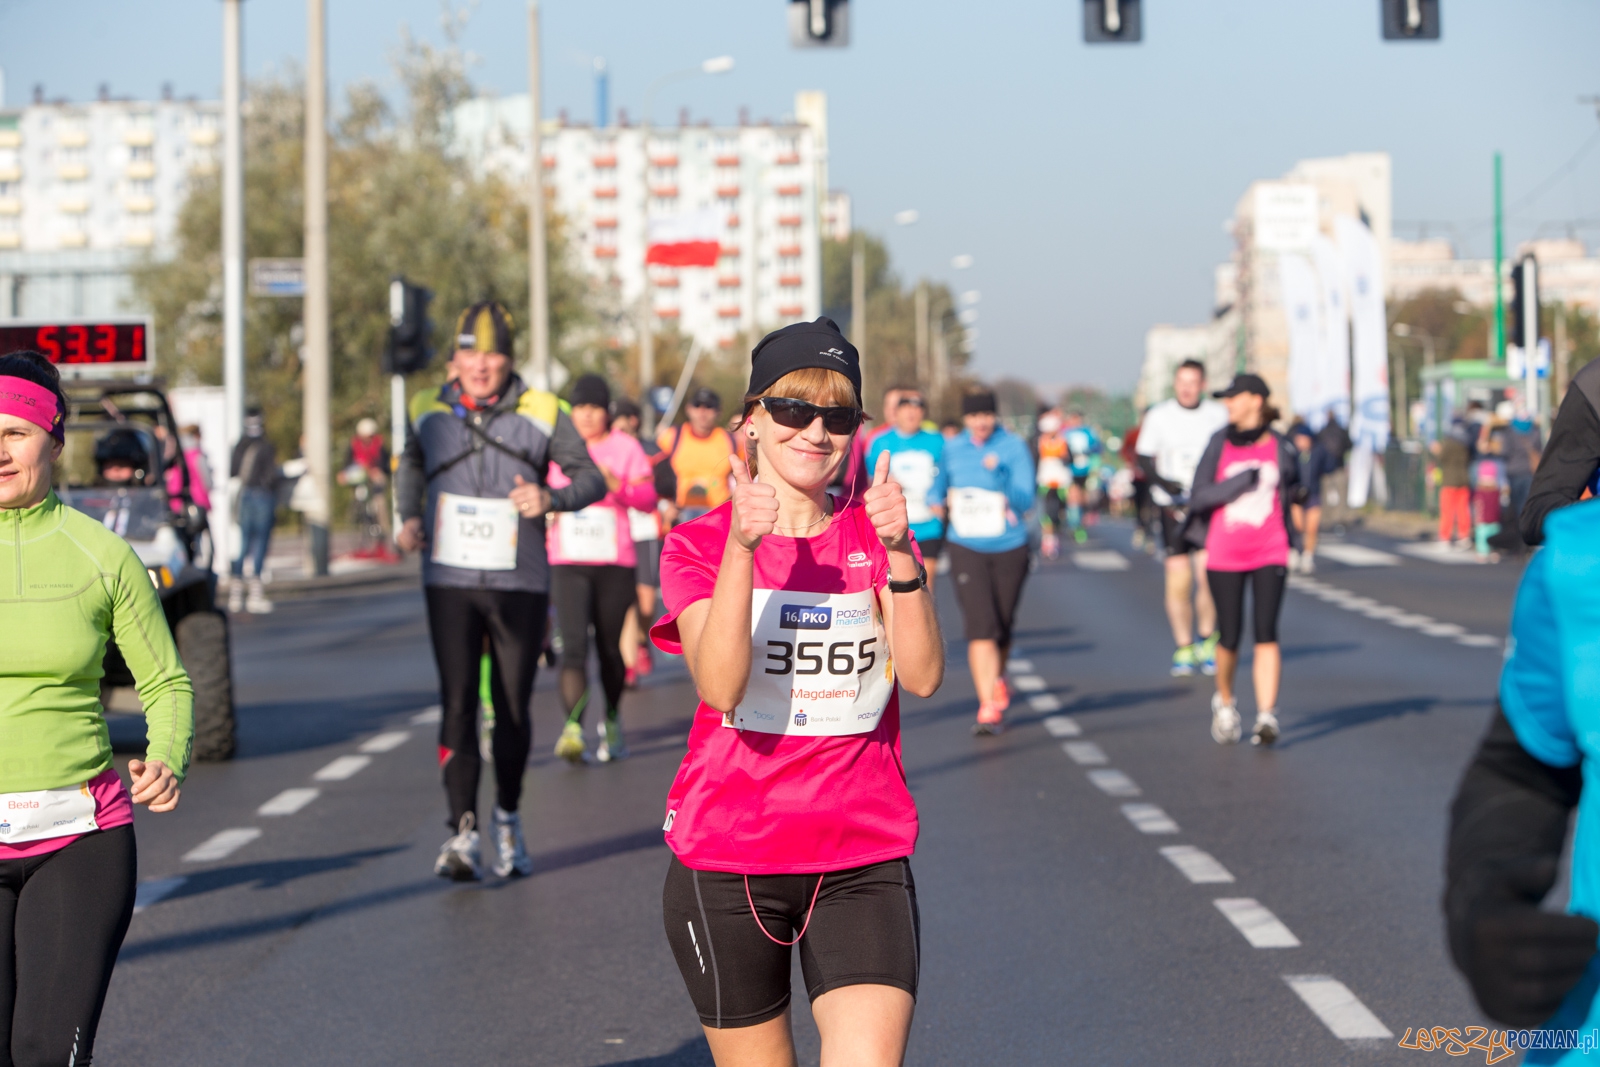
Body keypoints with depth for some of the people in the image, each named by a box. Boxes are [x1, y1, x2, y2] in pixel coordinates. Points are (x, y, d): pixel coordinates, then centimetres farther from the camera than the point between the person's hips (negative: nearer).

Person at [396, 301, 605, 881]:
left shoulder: (541, 414, -2)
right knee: (458, 705, -9)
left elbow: (590, 477, 4)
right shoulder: (430, 410, 4)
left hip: (520, 585, 0)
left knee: (513, 708, 6)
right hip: (450, 583, 0)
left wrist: (552, 498, -16)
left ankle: (508, 820, 25)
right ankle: (463, 831, -10)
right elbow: (411, 464, 24)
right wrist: (409, 517, 6)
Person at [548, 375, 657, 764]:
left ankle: (612, 722, 29)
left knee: (610, 647, 9)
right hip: (568, 561, 0)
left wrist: (615, 484, -21)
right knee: (573, 645, -16)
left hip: (615, 561, 0)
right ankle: (573, 728, -26)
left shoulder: (625, 447, 4)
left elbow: (648, 498, -5)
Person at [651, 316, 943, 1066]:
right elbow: (722, 686, -17)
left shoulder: (876, 538, 6)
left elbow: (923, 676, -9)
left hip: (862, 866, 1)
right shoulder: (699, 545, 0)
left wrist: (899, 552, -22)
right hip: (725, 865, -1)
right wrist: (742, 547, -27)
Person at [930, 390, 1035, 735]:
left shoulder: (1014, 447, -4)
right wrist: (937, 501, 3)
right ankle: (988, 707, -14)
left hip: (1009, 547, 0)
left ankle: (998, 677, 44)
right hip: (966, 548, 0)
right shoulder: (952, 449, 5)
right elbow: (939, 484, 24)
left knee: (1002, 625, 13)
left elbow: (1026, 500, -11)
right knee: (980, 626, -13)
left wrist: (999, 475, -27)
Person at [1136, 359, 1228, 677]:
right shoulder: (1158, 416, 3)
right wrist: (1164, 483, -14)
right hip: (1172, 506, 0)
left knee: (1207, 573, -12)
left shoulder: (1219, 415, 5)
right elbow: (1144, 460, 4)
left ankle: (1207, 640, 8)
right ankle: (1183, 649, 10)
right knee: (1178, 579, -2)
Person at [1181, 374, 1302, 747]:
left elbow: (1291, 484, 21)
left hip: (1270, 552, -1)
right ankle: (1225, 701, 31)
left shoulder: (1280, 447, 2)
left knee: (1266, 632, -14)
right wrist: (1240, 482, -19)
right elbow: (1199, 496, -7)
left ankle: (1267, 717, -16)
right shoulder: (1220, 443, 1)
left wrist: (1297, 495, 0)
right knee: (1229, 636, 3)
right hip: (1225, 554, 1)